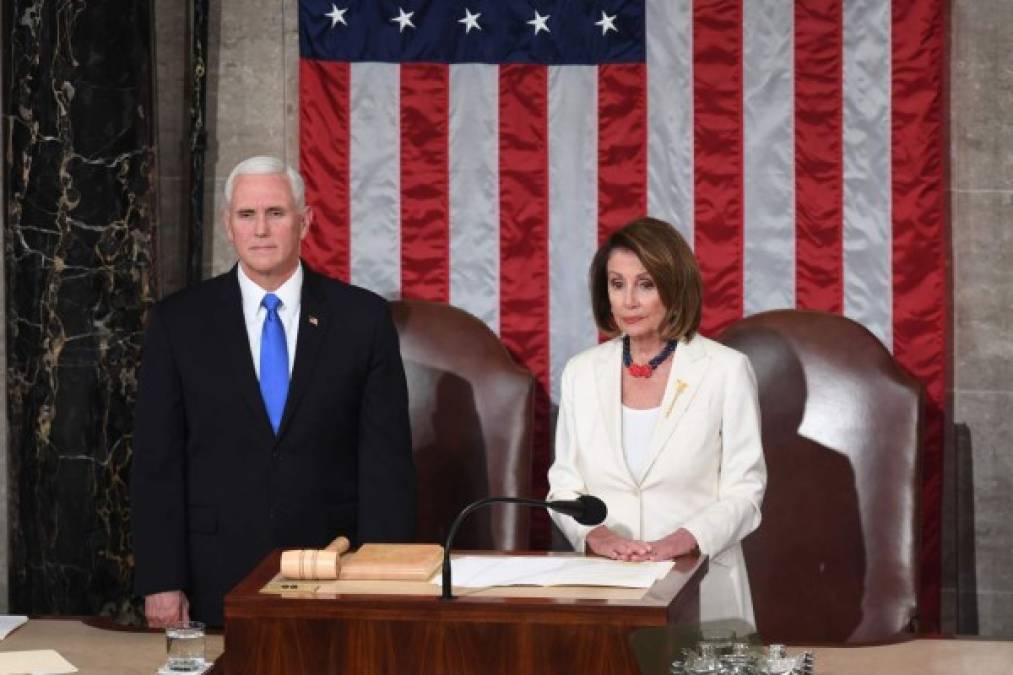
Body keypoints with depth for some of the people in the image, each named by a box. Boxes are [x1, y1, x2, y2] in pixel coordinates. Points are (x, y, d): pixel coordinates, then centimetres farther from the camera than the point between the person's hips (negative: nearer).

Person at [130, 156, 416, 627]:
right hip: (217, 579, 0)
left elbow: (387, 455, 1)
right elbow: (156, 459, 2)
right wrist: (161, 581, -5)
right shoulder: (178, 322, 3)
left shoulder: (362, 318, 2)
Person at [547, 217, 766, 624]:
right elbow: (564, 485, 11)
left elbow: (743, 491, -1)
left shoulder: (727, 370, 0)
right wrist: (594, 534, -9)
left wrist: (684, 539, -17)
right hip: (604, 583, 2)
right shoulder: (581, 372, 9)